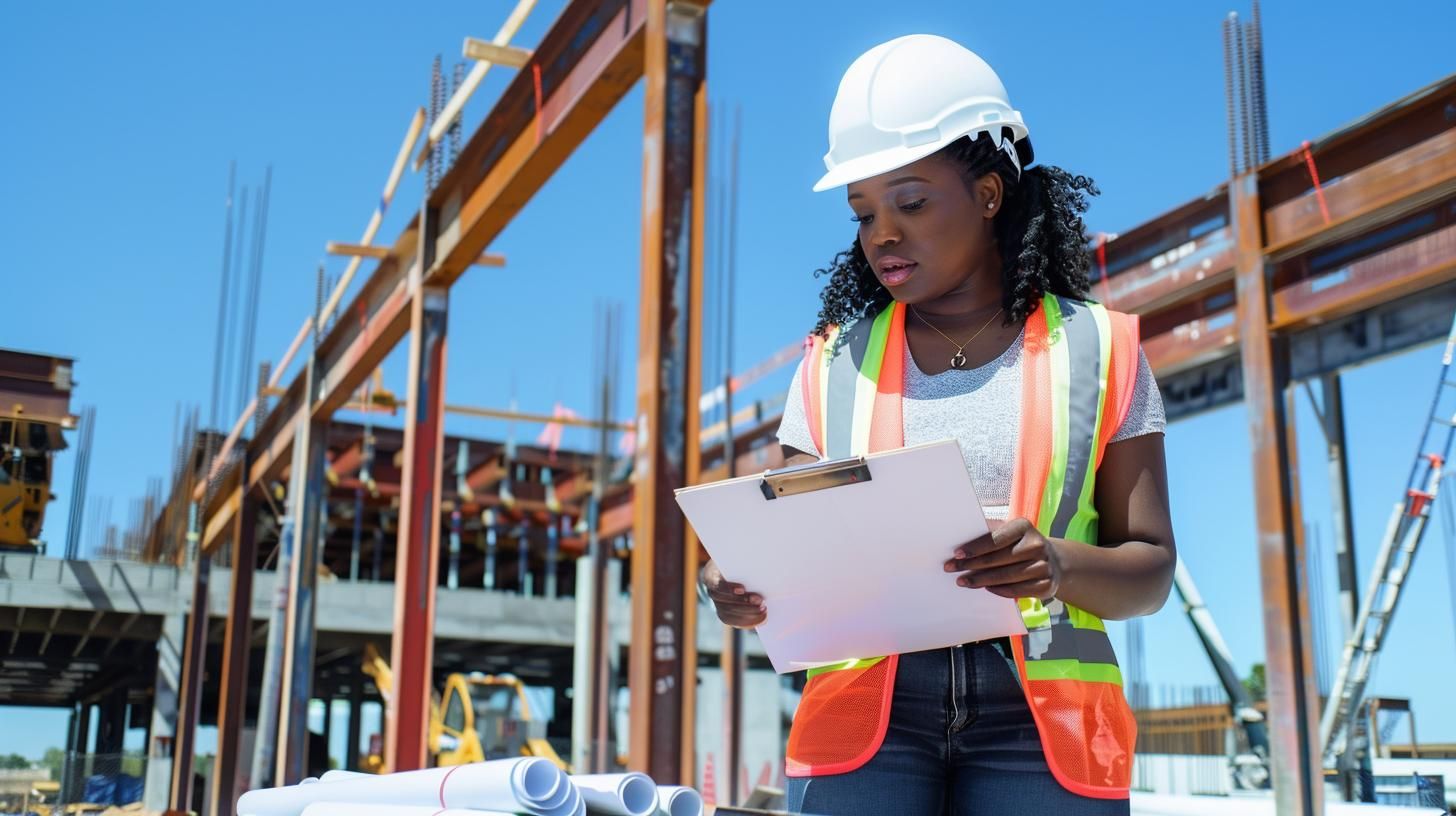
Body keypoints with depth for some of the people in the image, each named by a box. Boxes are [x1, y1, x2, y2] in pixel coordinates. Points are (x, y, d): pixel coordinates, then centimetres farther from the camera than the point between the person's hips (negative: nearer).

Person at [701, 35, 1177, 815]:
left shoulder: (1096, 348, 7)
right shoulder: (834, 363, 11)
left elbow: (1150, 568, 5)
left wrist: (1059, 565, -17)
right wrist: (741, 588, -15)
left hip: (1041, 721, 0)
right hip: (863, 709, 1)